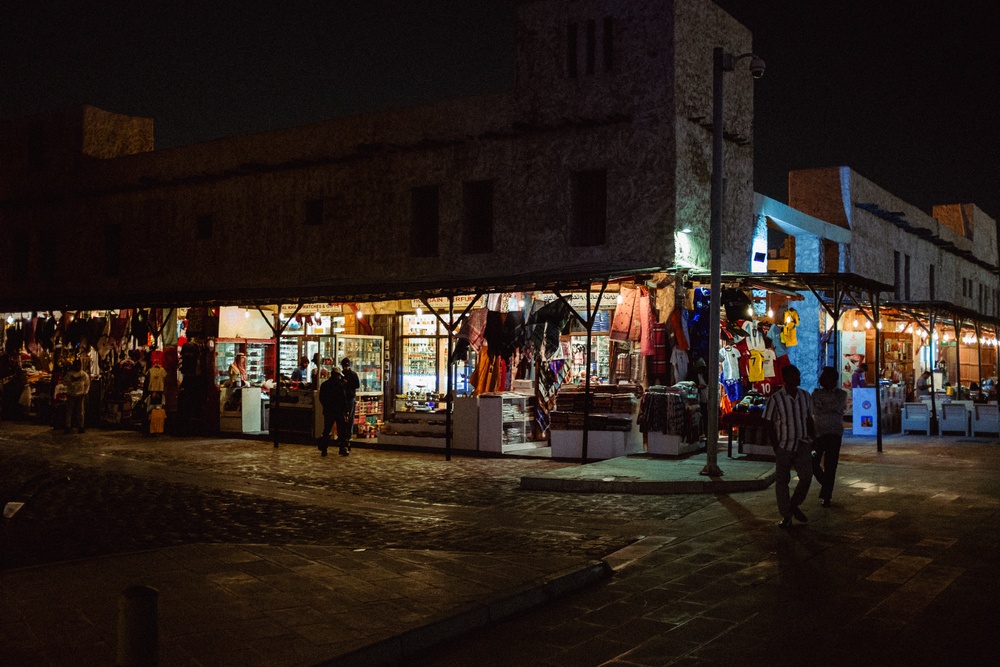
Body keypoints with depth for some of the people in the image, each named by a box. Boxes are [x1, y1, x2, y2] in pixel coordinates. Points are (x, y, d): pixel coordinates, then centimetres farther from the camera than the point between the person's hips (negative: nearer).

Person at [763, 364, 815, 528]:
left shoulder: (806, 396, 5)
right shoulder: (775, 399, -9)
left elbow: (809, 420, 14)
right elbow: (770, 425, -6)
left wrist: (811, 439, 7)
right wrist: (775, 448, -9)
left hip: (802, 445, 3)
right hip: (784, 446, -3)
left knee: (806, 476, -6)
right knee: (782, 481, 3)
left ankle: (794, 505, 18)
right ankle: (786, 515, 16)